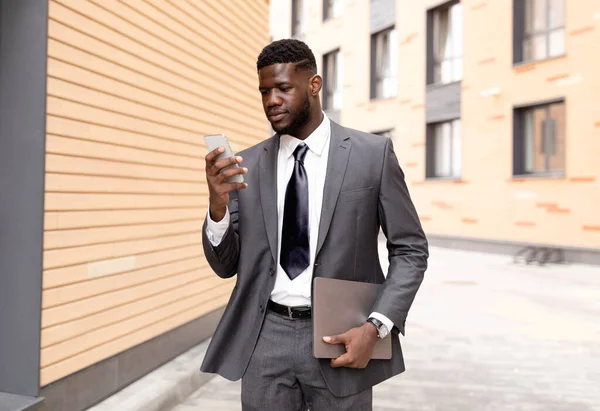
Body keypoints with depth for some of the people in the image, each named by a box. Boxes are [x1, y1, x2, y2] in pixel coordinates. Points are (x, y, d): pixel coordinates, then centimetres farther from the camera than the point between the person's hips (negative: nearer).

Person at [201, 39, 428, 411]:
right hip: (265, 338, 2)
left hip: (341, 336, -2)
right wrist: (218, 205, -14)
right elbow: (226, 266, 5)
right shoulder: (248, 165, 3)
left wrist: (376, 327, -12)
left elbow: (411, 250, -1)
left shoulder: (373, 153, -4)